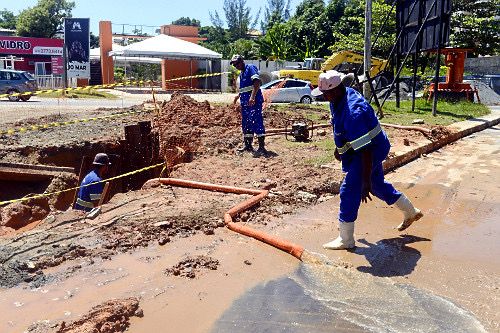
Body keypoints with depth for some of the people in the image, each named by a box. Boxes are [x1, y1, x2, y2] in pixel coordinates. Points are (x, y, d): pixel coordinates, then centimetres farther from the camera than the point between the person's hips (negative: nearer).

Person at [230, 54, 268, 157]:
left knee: (256, 122, -13)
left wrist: (252, 97, -29)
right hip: (245, 102, 10)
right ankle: (247, 145, 22)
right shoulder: (241, 74, 21)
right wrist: (238, 96, 29)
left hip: (254, 101, -9)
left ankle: (262, 147, -15)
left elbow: (257, 82, -20)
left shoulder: (251, 68, -6)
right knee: (246, 124, 12)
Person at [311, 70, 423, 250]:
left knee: (349, 191, -9)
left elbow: (365, 150, -36)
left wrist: (366, 182, -34)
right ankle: (411, 212, 45)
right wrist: (339, 147, 27)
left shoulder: (353, 112, -35)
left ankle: (345, 239, 4)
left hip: (372, 151, -10)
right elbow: (340, 127, 16)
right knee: (377, 184, 24)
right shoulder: (339, 99, -5)